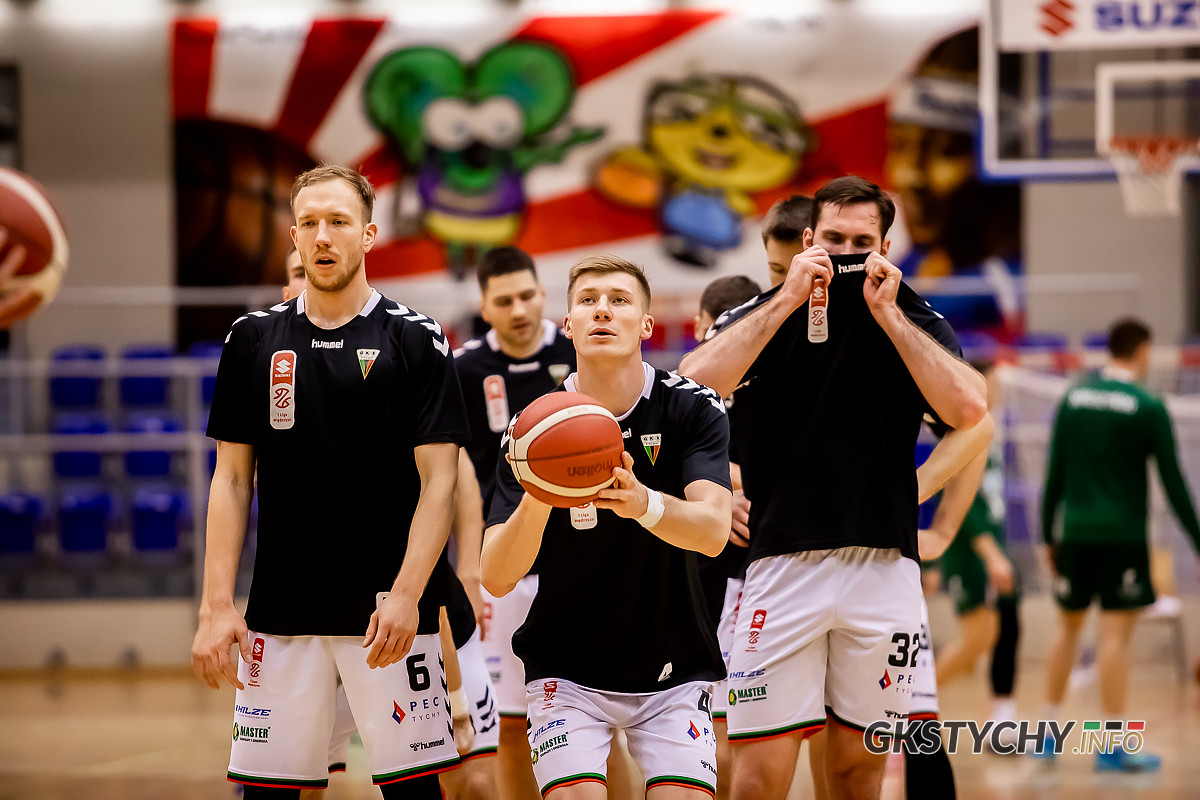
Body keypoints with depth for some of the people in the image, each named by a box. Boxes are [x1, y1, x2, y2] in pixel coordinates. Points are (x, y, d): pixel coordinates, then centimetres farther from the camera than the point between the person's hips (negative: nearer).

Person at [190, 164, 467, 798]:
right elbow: (232, 479, 9)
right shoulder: (254, 340, 9)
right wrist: (216, 606, 0)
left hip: (387, 614, -2)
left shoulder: (416, 340, 0)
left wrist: (405, 596, -16)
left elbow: (438, 480, -3)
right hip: (279, 616, 2)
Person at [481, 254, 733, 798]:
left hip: (673, 667, 1)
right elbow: (496, 578, -16)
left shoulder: (692, 408, -9)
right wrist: (538, 499, -36)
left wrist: (644, 504, -45)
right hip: (565, 669, -1)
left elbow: (713, 531, -24)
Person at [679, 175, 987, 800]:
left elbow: (968, 409, -11)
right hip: (783, 565, -1)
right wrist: (789, 299, -13)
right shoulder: (764, 314, 5)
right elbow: (693, 385, -14)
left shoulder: (913, 319, 7)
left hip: (883, 567, 1)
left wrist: (887, 314, -10)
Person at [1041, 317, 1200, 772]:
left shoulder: (1073, 398, 6)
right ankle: (1113, 747, -5)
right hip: (1122, 534, -4)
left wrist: (1049, 535, 15)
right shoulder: (1148, 407, -6)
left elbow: (1055, 474, 7)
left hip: (1075, 531, 4)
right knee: (1115, 634, -4)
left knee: (1068, 627, 15)